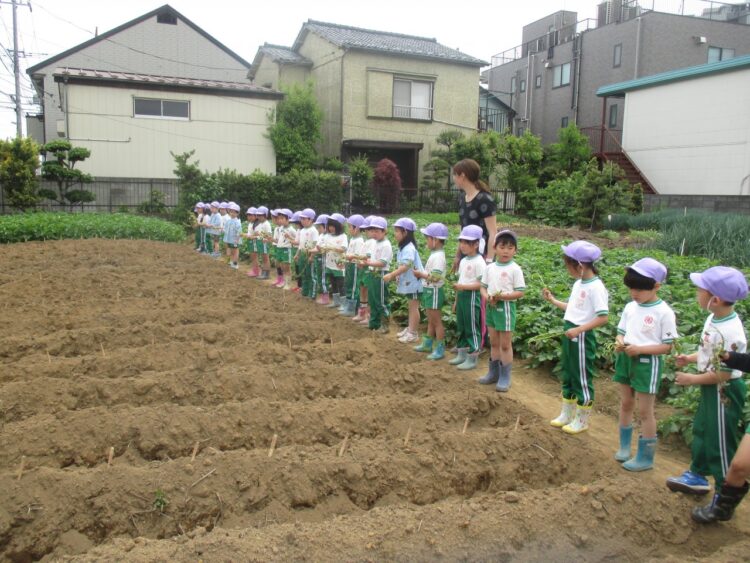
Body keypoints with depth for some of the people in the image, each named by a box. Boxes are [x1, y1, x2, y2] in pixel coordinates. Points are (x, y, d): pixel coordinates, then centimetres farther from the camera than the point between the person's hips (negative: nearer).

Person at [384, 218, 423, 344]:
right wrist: (394, 275, 6)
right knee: (411, 307, 18)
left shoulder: (409, 248, -22)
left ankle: (414, 333, 6)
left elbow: (405, 266, -29)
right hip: (408, 282, 10)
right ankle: (410, 329, 28)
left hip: (413, 282, -10)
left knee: (413, 307, -1)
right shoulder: (404, 247, 10)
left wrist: (391, 275, -27)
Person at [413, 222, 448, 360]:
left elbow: (435, 277, -28)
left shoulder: (438, 256, -22)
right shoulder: (434, 254, 9)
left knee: (436, 322, -1)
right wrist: (421, 273, 0)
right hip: (429, 290, 10)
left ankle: (440, 350, 8)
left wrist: (420, 274, -18)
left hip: (434, 291, -10)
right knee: (431, 320, 21)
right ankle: (427, 344, 34)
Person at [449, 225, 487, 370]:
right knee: (461, 327, 16)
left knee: (472, 328, 0)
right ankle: (461, 355, 28)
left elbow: (481, 283, -19)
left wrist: (463, 286, -25)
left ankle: (472, 359, 8)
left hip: (472, 297, -8)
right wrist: (456, 300, 16)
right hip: (461, 297, 8)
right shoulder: (463, 261, 12)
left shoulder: (479, 262, -14)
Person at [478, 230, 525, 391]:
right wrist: (487, 297, -12)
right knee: (494, 343, 16)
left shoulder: (515, 269, -11)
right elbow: (483, 287, 9)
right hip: (491, 307, 5)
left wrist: (501, 296, -22)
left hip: (506, 307, -5)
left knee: (505, 344, 3)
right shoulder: (490, 267, 4)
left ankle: (505, 377, 12)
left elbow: (520, 292, -12)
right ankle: (493, 373, 28)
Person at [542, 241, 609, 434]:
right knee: (567, 375, 18)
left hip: (582, 337, -9)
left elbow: (603, 318, -24)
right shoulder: (578, 284, 7)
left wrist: (578, 330, -27)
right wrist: (552, 300, 14)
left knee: (582, 378, 5)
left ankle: (582, 420, 20)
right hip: (569, 334, 9)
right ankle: (567, 414, 33)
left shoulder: (596, 287, -19)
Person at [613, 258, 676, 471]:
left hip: (647, 363, -6)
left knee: (645, 411, 3)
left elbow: (667, 346, -13)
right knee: (626, 405, 17)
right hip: (626, 359, 6)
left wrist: (640, 349, -24)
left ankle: (645, 457, 16)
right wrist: (620, 343, -12)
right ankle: (624, 446, 34)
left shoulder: (664, 312, -14)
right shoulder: (630, 307, 3)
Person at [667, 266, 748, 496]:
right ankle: (697, 476, 43)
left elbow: (724, 373, -27)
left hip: (724, 392, -10)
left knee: (721, 442, 5)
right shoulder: (714, 318, -3)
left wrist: (692, 379, -18)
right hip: (712, 389, 10)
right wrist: (690, 358, 4)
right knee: (701, 431, 24)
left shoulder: (729, 332, -32)